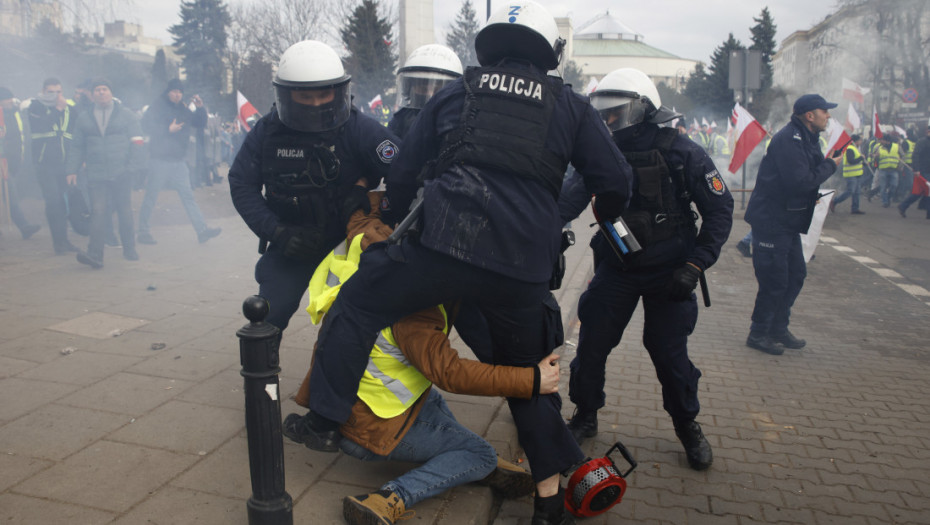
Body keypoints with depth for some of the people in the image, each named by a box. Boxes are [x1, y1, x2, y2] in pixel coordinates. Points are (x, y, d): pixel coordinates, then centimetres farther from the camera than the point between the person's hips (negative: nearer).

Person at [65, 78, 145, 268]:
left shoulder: (126, 115, 7)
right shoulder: (84, 119, 12)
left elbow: (136, 143, 3)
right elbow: (77, 147, 15)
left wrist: (134, 166, -7)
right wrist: (72, 170, 8)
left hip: (121, 174, -1)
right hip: (96, 176, 1)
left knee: (125, 212, 8)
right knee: (98, 212, -9)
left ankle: (129, 249, 22)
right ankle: (95, 254, -14)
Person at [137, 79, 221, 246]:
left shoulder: (183, 109, 15)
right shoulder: (157, 106, -4)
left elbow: (200, 124, 18)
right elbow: (146, 125, -13)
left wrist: (200, 108, 2)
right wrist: (168, 129, -19)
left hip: (179, 161, 5)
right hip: (160, 160, -5)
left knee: (188, 195, 1)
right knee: (151, 196, 2)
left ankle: (202, 229, -4)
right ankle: (143, 232, 12)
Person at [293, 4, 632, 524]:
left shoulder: (455, 91, 17)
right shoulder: (571, 105, 15)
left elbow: (404, 173, 20)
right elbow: (616, 181, 10)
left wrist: (392, 222, 37)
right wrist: (606, 214, 33)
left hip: (441, 242, -1)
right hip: (523, 267, 2)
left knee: (357, 306, 20)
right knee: (528, 371, 20)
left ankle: (325, 420, 22)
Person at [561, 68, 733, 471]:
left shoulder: (679, 151, -13)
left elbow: (720, 208, -9)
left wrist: (695, 264, -16)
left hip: (668, 271, -3)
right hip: (616, 267, 3)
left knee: (670, 352, 1)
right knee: (591, 343, 2)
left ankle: (687, 426, 26)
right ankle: (585, 417, 24)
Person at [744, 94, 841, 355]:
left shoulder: (807, 139, 14)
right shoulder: (788, 139, -19)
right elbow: (799, 181, -26)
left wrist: (815, 194, 2)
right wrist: (830, 165, -13)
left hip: (788, 221, 10)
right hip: (770, 221, -10)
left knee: (796, 275, 15)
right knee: (775, 281, -4)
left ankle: (778, 329, 27)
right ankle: (758, 334, 11)